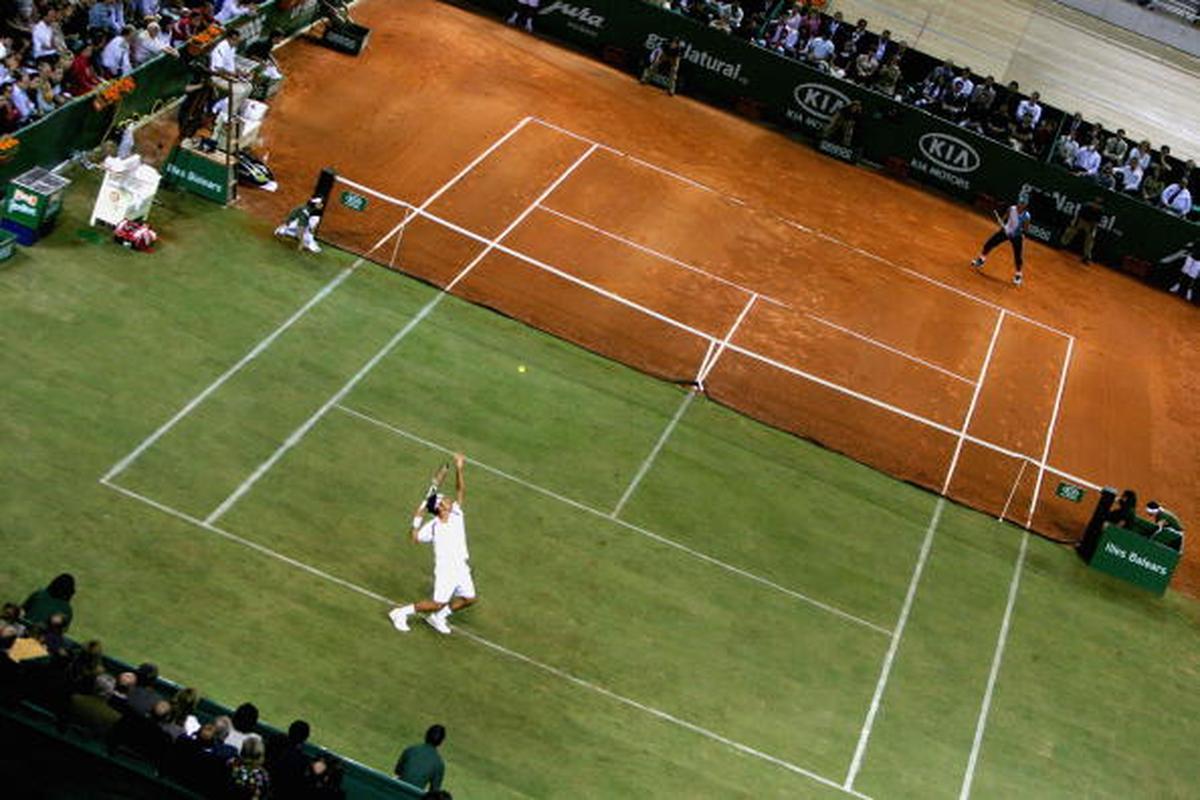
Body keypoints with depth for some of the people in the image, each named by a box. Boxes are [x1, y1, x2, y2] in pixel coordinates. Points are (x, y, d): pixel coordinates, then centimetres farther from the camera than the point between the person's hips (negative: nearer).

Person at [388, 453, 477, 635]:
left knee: (468, 598, 12)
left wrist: (459, 469, -15)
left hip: (462, 568, 7)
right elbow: (415, 539, -19)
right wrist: (417, 521, -24)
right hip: (445, 570, -7)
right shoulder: (433, 526, -14)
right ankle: (401, 613, 10)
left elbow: (460, 490, -4)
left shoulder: (456, 514, 0)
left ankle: (438, 617, 29)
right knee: (437, 604, -5)